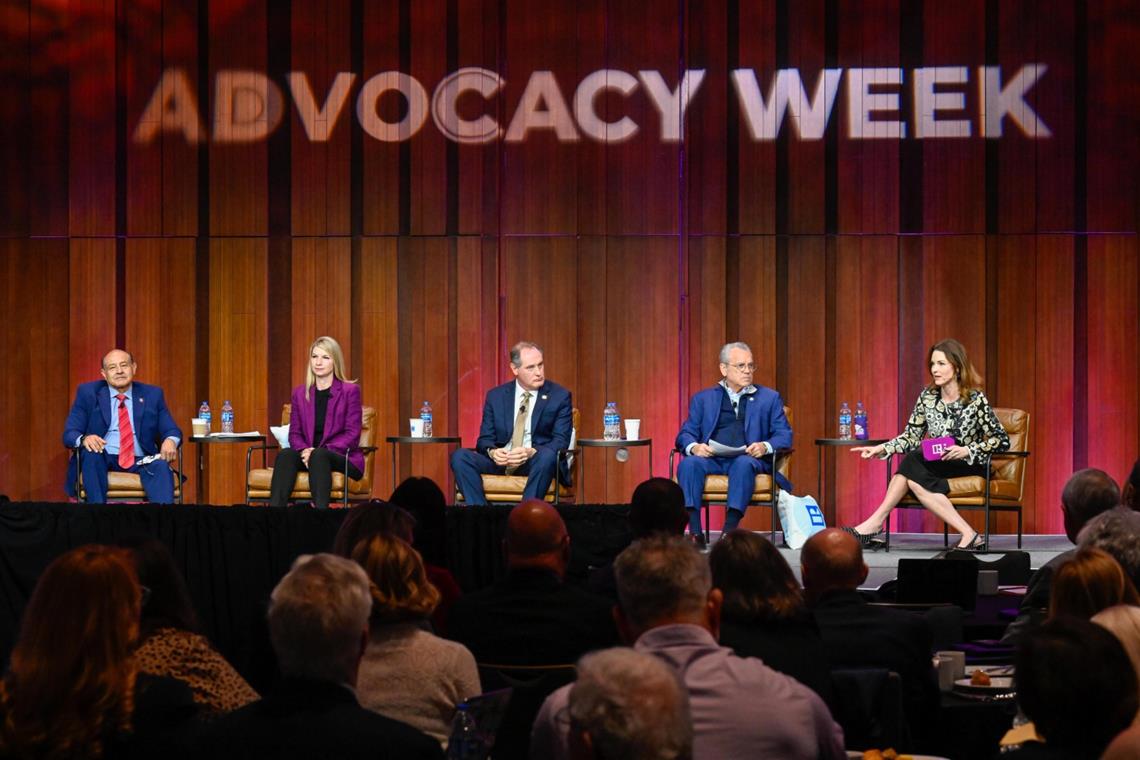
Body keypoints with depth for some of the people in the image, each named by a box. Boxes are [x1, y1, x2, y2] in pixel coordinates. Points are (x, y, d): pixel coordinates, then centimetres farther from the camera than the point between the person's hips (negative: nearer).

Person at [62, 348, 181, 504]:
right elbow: (69, 434, 2)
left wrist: (170, 440, -16)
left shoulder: (152, 394, 13)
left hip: (140, 462, 1)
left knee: (161, 466, -31)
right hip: (102, 460, -1)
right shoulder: (88, 393, 8)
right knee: (91, 452, -34)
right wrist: (84, 439, -24)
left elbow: (172, 431, 11)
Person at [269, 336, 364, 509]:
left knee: (318, 455, -37)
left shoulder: (350, 391, 3)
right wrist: (304, 451, -14)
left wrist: (317, 451, -17)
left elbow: (352, 435, -5)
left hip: (344, 459, -3)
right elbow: (295, 433, 11)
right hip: (308, 455, 3)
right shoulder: (300, 393, 16)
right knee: (285, 454, -30)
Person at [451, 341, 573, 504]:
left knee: (548, 456, -38)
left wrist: (532, 452, -24)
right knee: (459, 456, -23)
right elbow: (485, 439, 10)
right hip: (500, 460, 3)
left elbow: (561, 441, -4)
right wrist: (492, 452, -17)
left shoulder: (560, 396, 3)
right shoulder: (495, 396, 10)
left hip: (536, 462, -3)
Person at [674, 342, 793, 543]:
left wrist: (765, 446, -13)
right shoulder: (703, 398, 21)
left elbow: (784, 435, 10)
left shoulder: (769, 398, 20)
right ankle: (695, 533, -38)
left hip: (748, 459, -1)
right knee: (689, 463, -31)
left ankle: (730, 530, -44)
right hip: (712, 459, 1)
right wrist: (694, 447, -13)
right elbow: (686, 433, 12)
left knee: (744, 464, -37)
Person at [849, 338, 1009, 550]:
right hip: (936, 467, 5)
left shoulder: (975, 399, -8)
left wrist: (967, 451, -23)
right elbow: (911, 437, 8)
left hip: (970, 467, -5)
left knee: (913, 463, -29)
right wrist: (882, 449, -8)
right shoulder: (927, 397, 6)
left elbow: (1002, 441, -9)